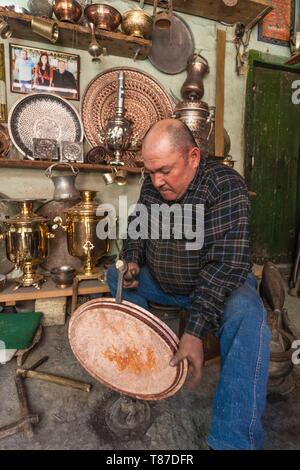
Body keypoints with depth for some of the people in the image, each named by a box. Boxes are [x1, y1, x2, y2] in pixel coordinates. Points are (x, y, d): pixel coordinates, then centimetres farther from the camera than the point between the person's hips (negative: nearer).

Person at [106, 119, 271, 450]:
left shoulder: (225, 187, -24)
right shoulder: (152, 185, -4)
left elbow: (227, 264, -32)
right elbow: (136, 226, 11)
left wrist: (195, 331, -38)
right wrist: (132, 260, -11)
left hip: (219, 284, -5)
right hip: (162, 282, 6)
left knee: (247, 316, -34)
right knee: (114, 275, 5)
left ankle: (232, 441, -26)